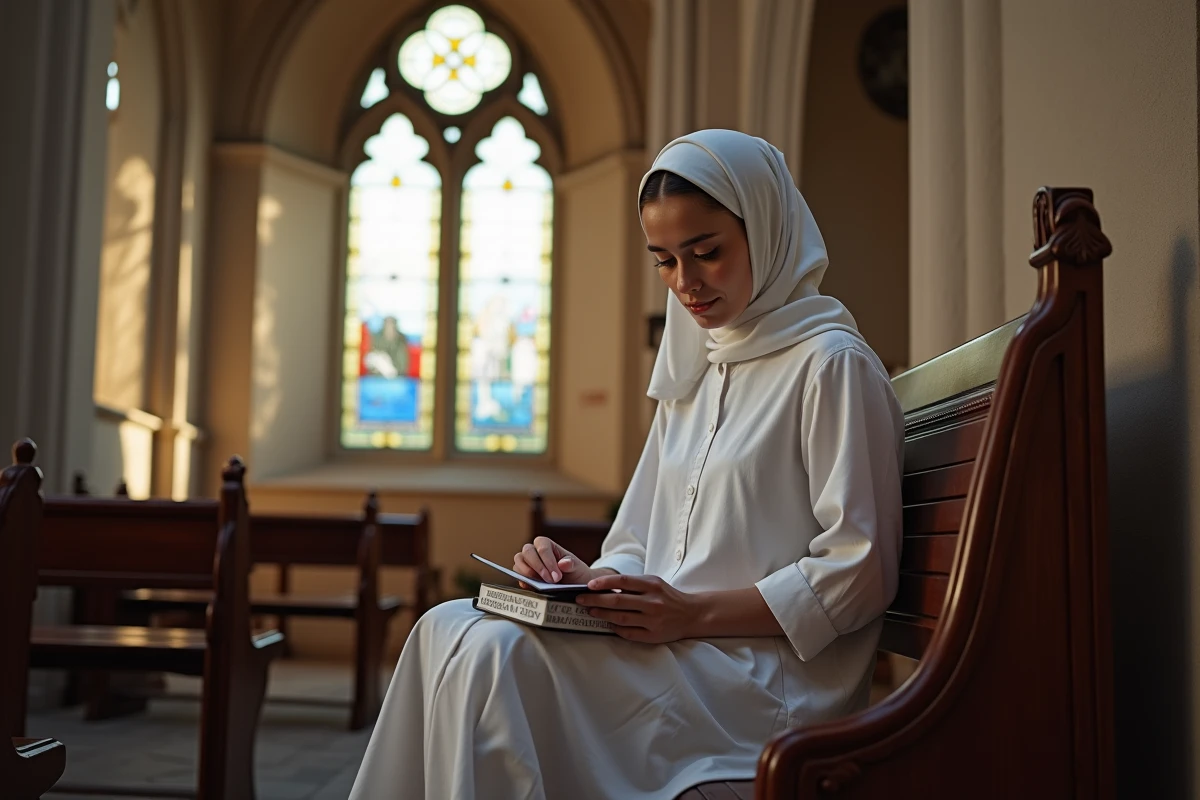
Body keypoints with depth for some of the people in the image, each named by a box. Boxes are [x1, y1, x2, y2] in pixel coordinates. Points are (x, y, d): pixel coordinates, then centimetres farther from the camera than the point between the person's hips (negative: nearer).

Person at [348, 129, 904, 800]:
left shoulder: (833, 365, -7)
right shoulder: (693, 377, 19)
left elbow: (861, 574, -12)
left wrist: (695, 613, -19)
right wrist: (589, 579, -4)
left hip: (768, 681, -7)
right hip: (674, 646, 8)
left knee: (492, 653, -25)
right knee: (448, 626, -12)